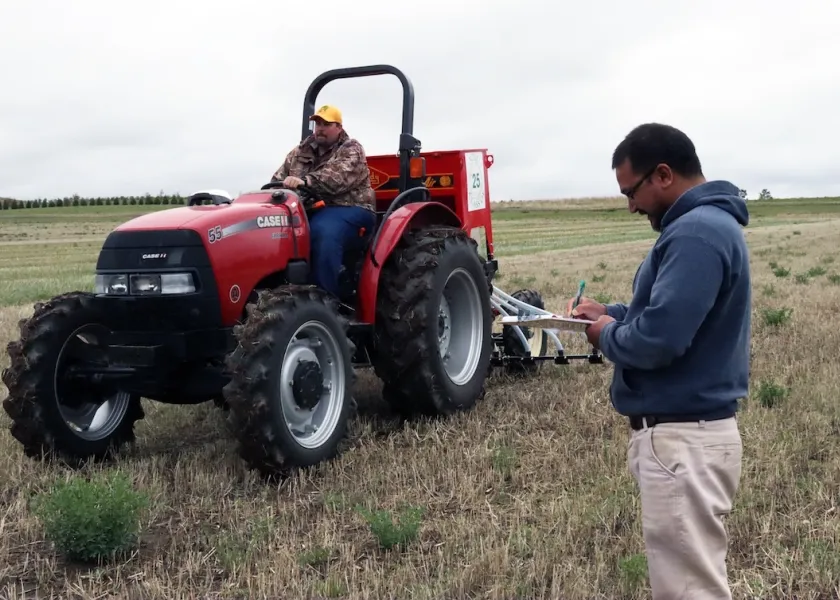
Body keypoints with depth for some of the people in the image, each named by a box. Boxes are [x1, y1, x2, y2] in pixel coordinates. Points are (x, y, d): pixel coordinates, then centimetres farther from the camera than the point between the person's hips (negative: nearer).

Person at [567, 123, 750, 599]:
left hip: (683, 439, -11)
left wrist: (607, 336, -9)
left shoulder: (696, 232, -22)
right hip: (687, 431, 11)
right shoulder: (704, 223, 13)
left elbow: (658, 339, -29)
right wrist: (610, 313, 9)